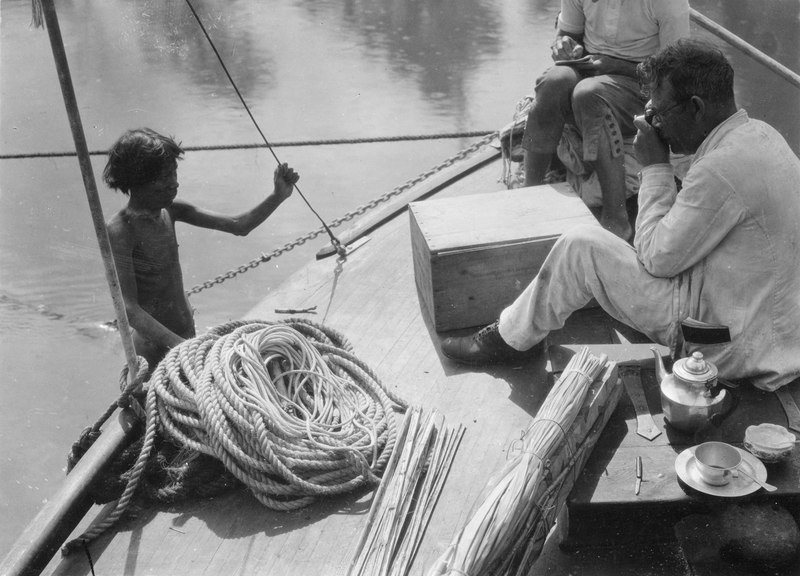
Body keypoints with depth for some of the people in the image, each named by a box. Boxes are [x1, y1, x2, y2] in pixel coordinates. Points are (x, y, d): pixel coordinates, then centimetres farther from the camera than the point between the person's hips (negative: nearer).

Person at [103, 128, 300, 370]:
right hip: (156, 348, -7)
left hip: (188, 332, 7)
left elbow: (239, 226, 2)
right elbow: (129, 309, -26)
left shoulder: (170, 211, 0)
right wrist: (180, 345, -37)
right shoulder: (119, 231, -21)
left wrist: (278, 197, -12)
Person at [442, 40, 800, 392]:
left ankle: (510, 339, 15)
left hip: (729, 346, -10)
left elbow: (658, 258, -18)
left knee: (581, 245, -7)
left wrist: (655, 167, -12)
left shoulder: (722, 168, -28)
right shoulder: (758, 133, 4)